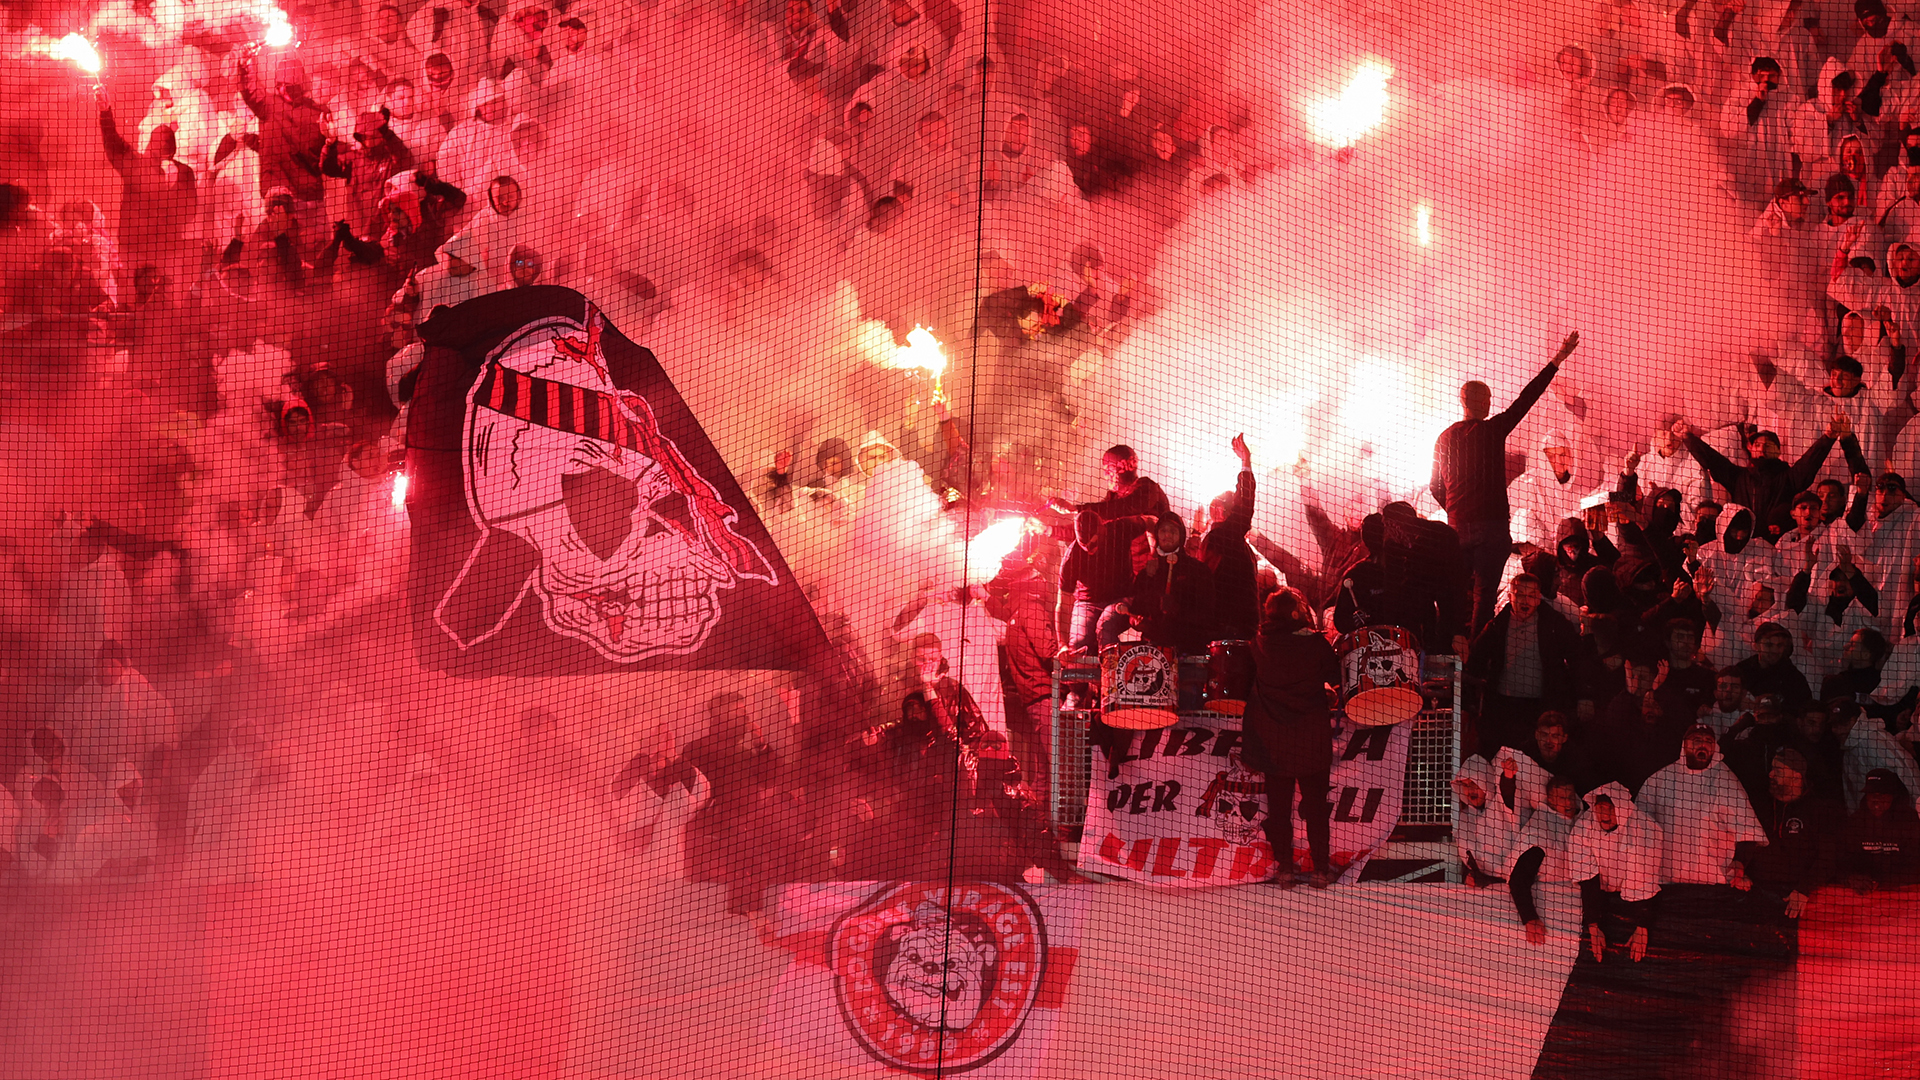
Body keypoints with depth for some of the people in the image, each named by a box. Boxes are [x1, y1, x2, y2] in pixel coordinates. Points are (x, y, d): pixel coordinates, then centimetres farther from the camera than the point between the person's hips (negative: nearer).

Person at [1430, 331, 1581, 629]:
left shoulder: (1445, 437, 9)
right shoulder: (1493, 430, -5)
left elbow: (1435, 486, 13)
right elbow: (1526, 399, -4)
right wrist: (1558, 359, 1)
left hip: (1457, 526, 5)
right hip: (1491, 524, -5)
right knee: (1485, 592, -4)